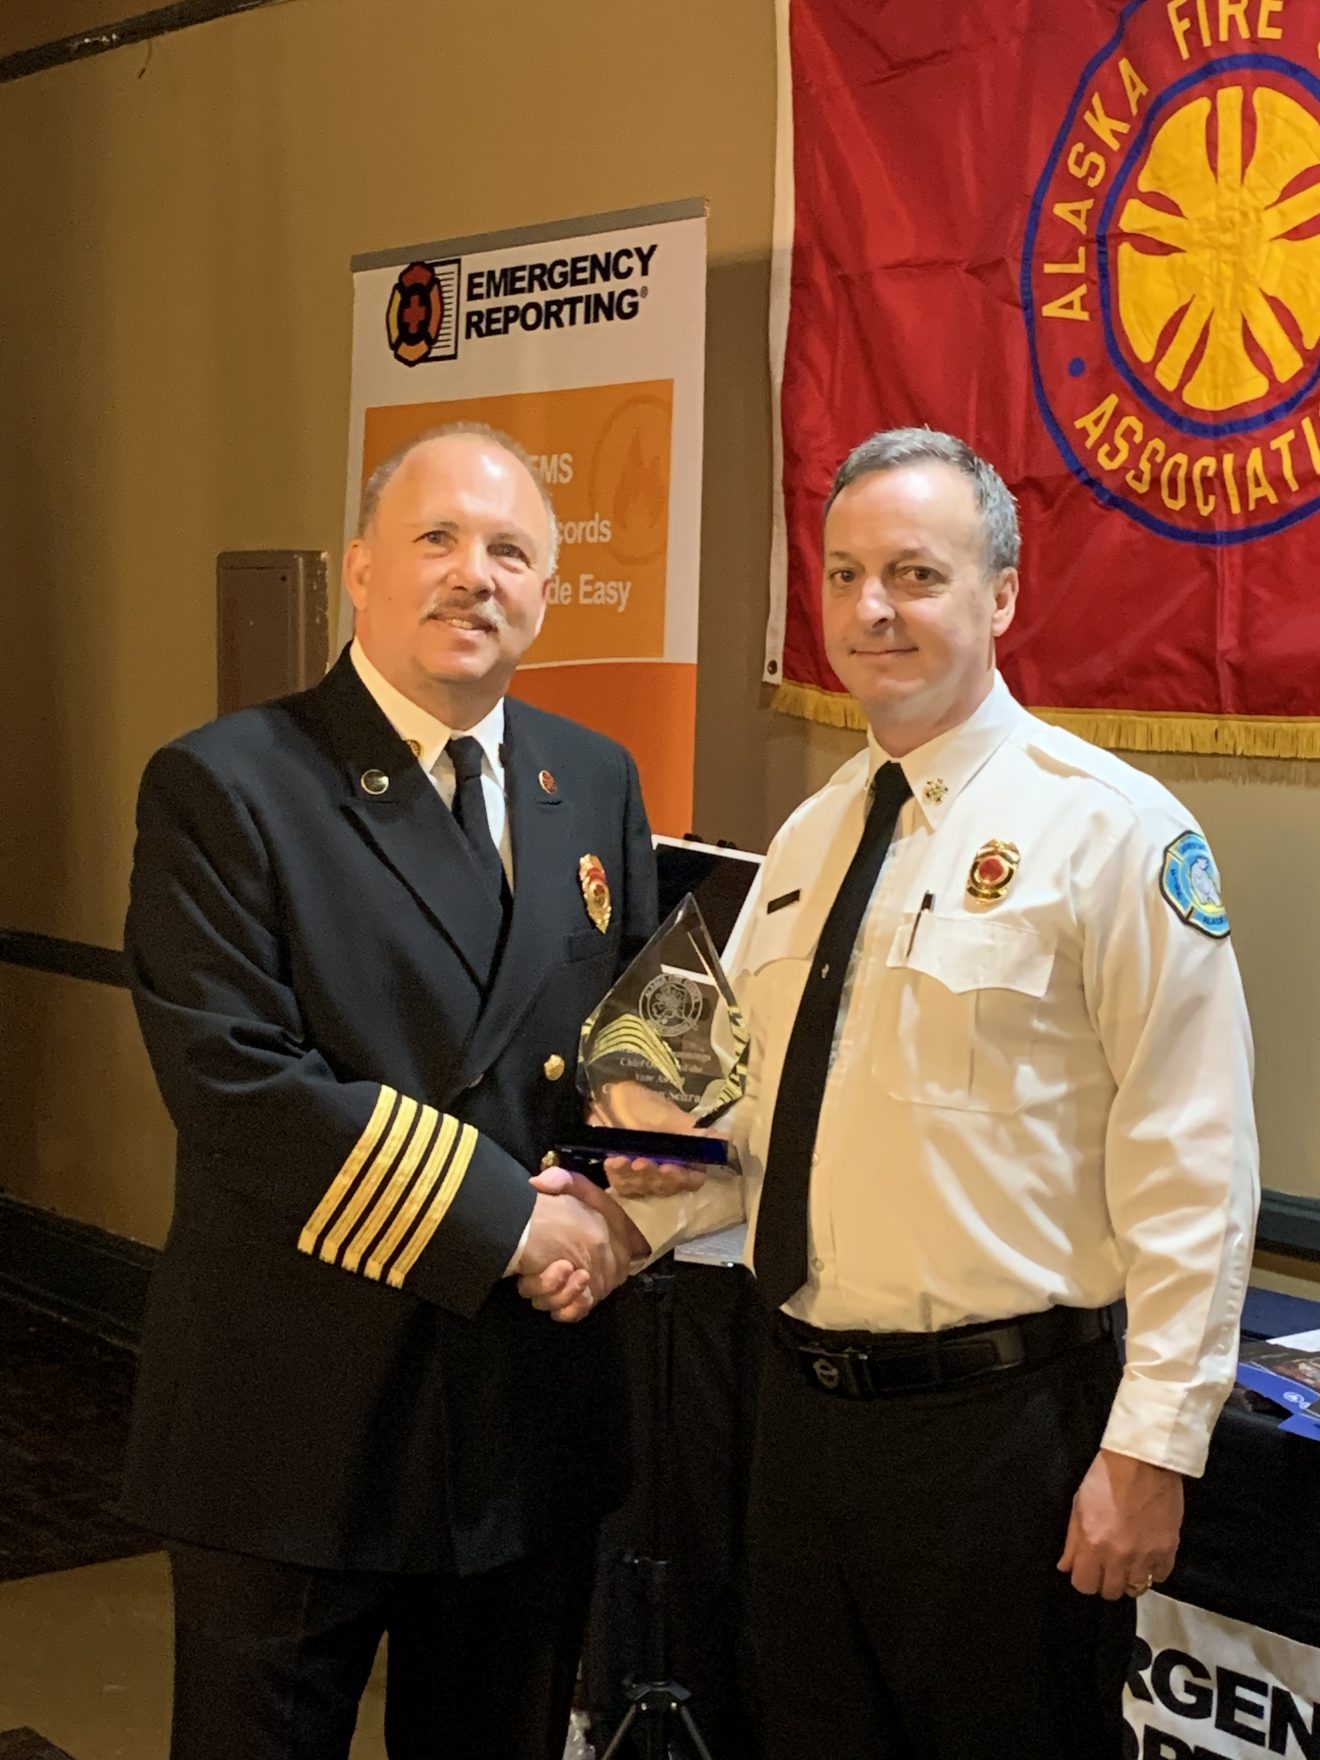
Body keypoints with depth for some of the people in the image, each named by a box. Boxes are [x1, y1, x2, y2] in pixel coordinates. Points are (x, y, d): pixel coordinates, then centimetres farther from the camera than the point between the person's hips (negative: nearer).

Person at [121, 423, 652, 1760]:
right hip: (292, 1431, -5)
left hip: (535, 1425, 5)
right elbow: (234, 1080, -19)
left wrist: (623, 1208, -7)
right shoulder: (222, 787, -9)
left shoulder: (596, 785, 9)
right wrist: (508, 1223, -19)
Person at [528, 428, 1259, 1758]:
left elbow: (1189, 1169, -14)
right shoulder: (809, 838, 10)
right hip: (807, 1400, 7)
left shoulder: (1109, 829, -11)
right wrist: (641, 1211, -2)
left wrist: (1150, 1447, -17)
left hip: (999, 1417, -6)